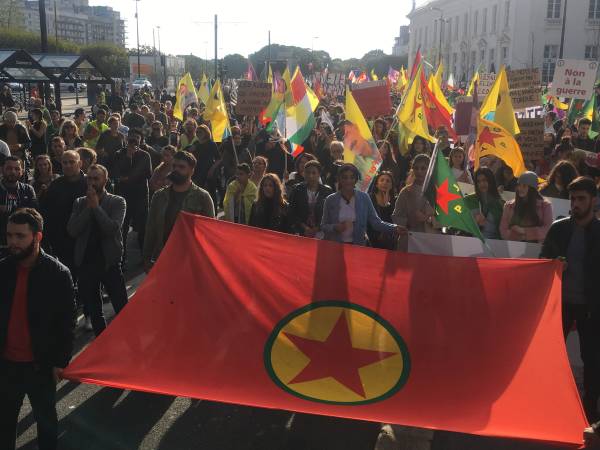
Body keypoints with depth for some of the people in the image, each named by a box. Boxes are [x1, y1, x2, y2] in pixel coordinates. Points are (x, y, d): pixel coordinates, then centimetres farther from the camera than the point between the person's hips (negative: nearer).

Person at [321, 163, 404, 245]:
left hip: (358, 246, 0)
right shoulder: (330, 200, -3)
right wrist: (335, 228, -18)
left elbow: (375, 222, -6)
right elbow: (323, 226, 2)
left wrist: (394, 228, -21)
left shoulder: (364, 198, -2)